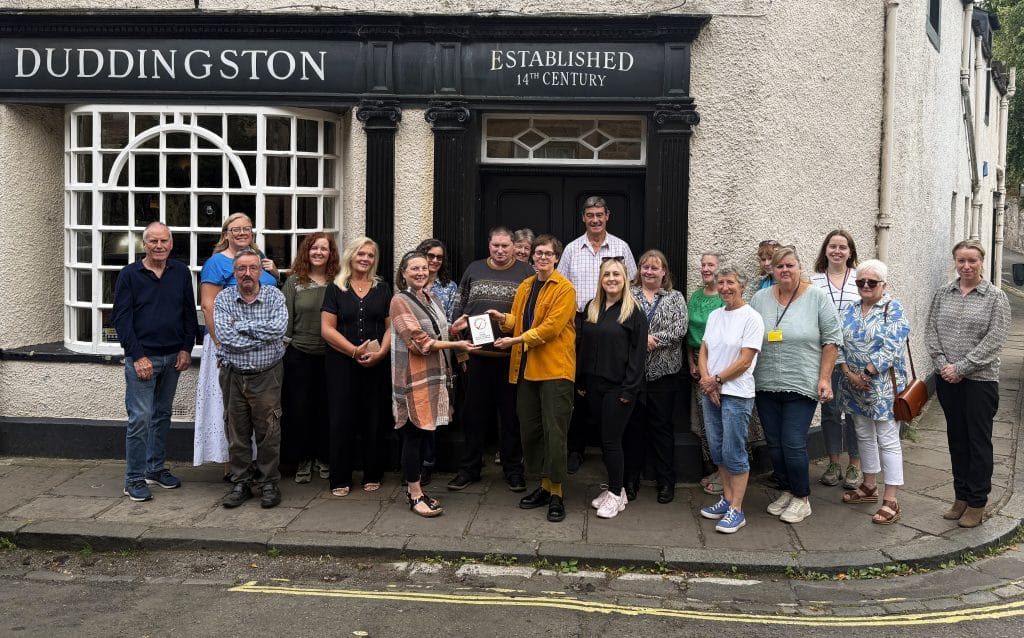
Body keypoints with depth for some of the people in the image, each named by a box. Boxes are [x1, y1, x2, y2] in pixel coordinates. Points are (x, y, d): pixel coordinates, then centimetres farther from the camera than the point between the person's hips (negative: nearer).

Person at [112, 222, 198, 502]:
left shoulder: (181, 273, 6)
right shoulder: (129, 275, -4)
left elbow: (190, 313, 11)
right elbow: (121, 318, -6)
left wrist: (186, 349, 2)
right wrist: (138, 356, -13)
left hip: (173, 357, 4)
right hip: (142, 357, -4)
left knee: (162, 414, 13)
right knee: (140, 418, -6)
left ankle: (156, 468, 24)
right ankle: (134, 479, 0)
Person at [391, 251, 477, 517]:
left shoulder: (430, 298, 15)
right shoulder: (400, 301, -9)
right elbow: (418, 341, -16)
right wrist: (457, 345, -16)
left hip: (432, 375, 8)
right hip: (412, 375, -7)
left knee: (422, 433, 12)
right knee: (413, 434, -3)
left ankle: (414, 488, 21)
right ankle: (415, 495, 3)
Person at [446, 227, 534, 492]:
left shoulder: (526, 273, 1)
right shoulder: (474, 270, 10)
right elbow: (460, 307, 15)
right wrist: (461, 337, 3)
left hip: (512, 356, -2)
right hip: (477, 353, 2)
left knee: (511, 414, 6)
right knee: (474, 412, 8)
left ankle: (513, 469, 17)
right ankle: (469, 468, 18)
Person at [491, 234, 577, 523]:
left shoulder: (564, 289, -8)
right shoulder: (524, 288, 15)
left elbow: (551, 327, -16)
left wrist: (516, 340, -18)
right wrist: (503, 318, -4)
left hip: (555, 369, -7)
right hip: (527, 369, 7)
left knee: (554, 432, -4)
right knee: (530, 430, 11)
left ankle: (556, 494, 3)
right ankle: (544, 486, 23)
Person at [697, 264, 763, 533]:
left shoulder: (751, 318, -9)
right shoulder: (714, 316, 11)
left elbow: (744, 361, -13)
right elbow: (703, 351, 11)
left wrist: (716, 380, -9)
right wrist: (707, 380, -5)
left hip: (737, 394, -7)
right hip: (710, 391, 7)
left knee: (734, 453, -6)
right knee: (717, 450, 12)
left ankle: (736, 510, 1)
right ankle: (727, 499, 24)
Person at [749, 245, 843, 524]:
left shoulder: (817, 298, -3)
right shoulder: (759, 299, 6)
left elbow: (831, 340, -2)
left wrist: (825, 379, -7)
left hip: (801, 386, -4)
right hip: (766, 386, 4)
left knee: (793, 445, -6)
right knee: (774, 445, 10)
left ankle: (802, 498, 11)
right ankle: (786, 491, 27)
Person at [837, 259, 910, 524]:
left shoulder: (893, 309, -7)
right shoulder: (850, 310, 10)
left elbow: (890, 349, -16)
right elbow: (839, 343, 5)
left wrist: (865, 374, -16)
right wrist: (849, 374, -9)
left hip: (883, 385, -6)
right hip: (854, 384, 6)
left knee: (888, 440, -4)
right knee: (864, 436, 16)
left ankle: (891, 501, -3)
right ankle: (869, 487, 31)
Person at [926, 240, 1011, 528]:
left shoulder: (995, 296, -5)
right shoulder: (943, 294, 7)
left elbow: (994, 340, -12)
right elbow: (931, 331, 6)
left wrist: (961, 368, -16)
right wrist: (942, 364, -8)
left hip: (979, 379, -4)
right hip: (946, 379, 4)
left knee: (979, 441, 3)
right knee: (957, 438, 12)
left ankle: (977, 503, 12)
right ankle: (961, 497, 22)